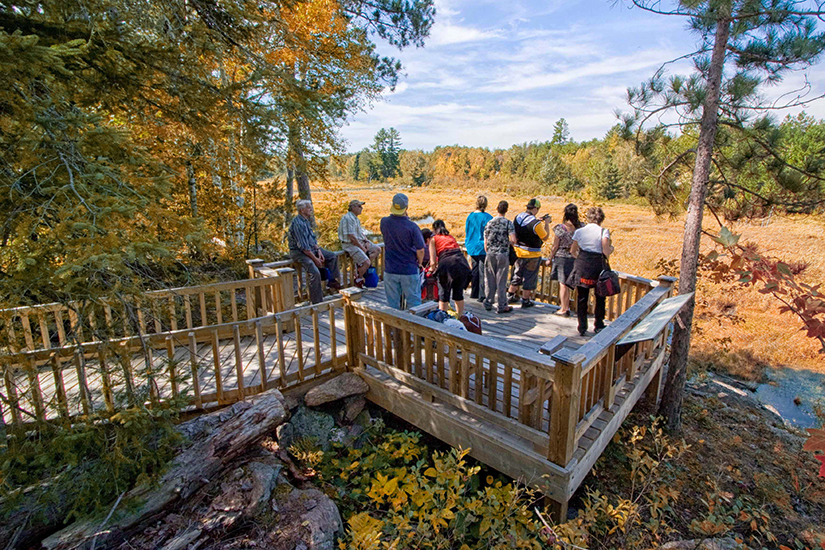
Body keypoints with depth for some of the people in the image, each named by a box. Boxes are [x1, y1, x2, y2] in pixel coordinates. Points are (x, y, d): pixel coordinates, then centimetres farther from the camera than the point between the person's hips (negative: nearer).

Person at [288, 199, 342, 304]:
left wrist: (318, 250, 0)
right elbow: (303, 246, -24)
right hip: (299, 252, -10)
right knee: (315, 273, -27)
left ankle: (331, 282, 16)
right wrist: (315, 259, -20)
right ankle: (317, 302, -18)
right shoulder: (298, 223, -22)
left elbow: (313, 238, 15)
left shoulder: (307, 220, 10)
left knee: (333, 256, 10)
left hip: (311, 248, 10)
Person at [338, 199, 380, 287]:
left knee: (377, 250, 8)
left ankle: (361, 267, 0)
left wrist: (366, 241, 3)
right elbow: (351, 237, -23)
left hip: (360, 242, 11)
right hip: (350, 244, -11)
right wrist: (362, 248, -16)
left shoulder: (355, 218, 16)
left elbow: (361, 232, 22)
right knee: (367, 262, -21)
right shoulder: (348, 218, -17)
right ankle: (358, 279, 2)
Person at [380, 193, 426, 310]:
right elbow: (420, 250, -13)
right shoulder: (412, 227, -17)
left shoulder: (384, 222, -7)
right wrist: (419, 263, 6)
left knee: (392, 304, 13)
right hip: (410, 271, -3)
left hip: (390, 271, 3)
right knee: (413, 302, 10)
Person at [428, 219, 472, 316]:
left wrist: (431, 269, 27)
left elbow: (433, 262, 5)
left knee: (443, 295, 9)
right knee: (459, 294, 17)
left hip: (447, 264, -5)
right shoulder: (451, 237, 28)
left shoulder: (433, 239, 13)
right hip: (462, 263, 5)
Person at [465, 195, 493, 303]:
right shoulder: (487, 217, -11)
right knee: (483, 271, 0)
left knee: (475, 270, 16)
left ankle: (474, 293, 25)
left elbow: (466, 232, 13)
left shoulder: (470, 216, 4)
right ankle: (482, 296, 3)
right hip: (483, 248, -5)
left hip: (472, 248, 5)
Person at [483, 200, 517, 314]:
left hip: (490, 254, 3)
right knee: (501, 281, 4)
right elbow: (513, 240, -17)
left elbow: (485, 243, 6)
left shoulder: (490, 223, 3)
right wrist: (509, 243, 6)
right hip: (503, 254, -3)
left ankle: (488, 303, 21)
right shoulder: (508, 223, -7)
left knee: (490, 280, 12)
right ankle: (501, 306, 10)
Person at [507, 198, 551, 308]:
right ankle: (525, 301, 15)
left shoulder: (517, 218, -1)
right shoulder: (536, 223, -22)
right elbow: (545, 237, -11)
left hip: (519, 252, 6)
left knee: (517, 275, 21)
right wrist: (546, 223, -1)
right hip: (532, 255, -6)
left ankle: (510, 296, 28)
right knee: (529, 278, 7)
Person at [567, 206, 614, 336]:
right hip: (598, 266, -1)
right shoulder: (603, 232, -6)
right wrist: (611, 246, 10)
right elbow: (606, 252, -11)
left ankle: (582, 327, 12)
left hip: (582, 267, 2)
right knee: (600, 297, 15)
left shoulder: (579, 231, 2)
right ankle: (599, 326, 23)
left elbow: (572, 251, 8)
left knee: (582, 297, 9)